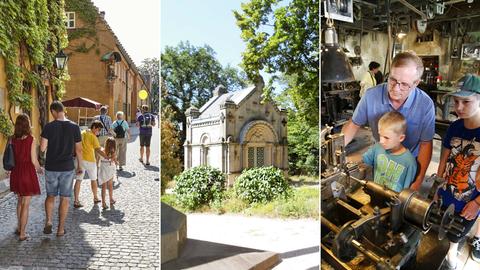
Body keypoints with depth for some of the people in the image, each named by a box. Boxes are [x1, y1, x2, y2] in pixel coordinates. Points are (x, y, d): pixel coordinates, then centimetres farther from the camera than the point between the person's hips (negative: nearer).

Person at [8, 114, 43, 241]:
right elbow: (34, 160, -12)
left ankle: (19, 227, 35)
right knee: (26, 204, 4)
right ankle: (22, 233, 10)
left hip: (16, 172, 5)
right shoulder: (31, 139, -13)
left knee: (20, 200, 24)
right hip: (27, 172, -5)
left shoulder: (13, 139, -1)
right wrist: (40, 169, 6)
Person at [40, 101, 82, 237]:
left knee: (50, 195, 19)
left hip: (51, 168, 1)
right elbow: (78, 149, -1)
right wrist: (80, 165, 10)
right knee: (65, 198, 7)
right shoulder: (74, 127, -5)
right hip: (68, 168, 0)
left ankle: (48, 221, 5)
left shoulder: (48, 127, -7)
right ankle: (61, 228, 13)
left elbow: (42, 148, -8)